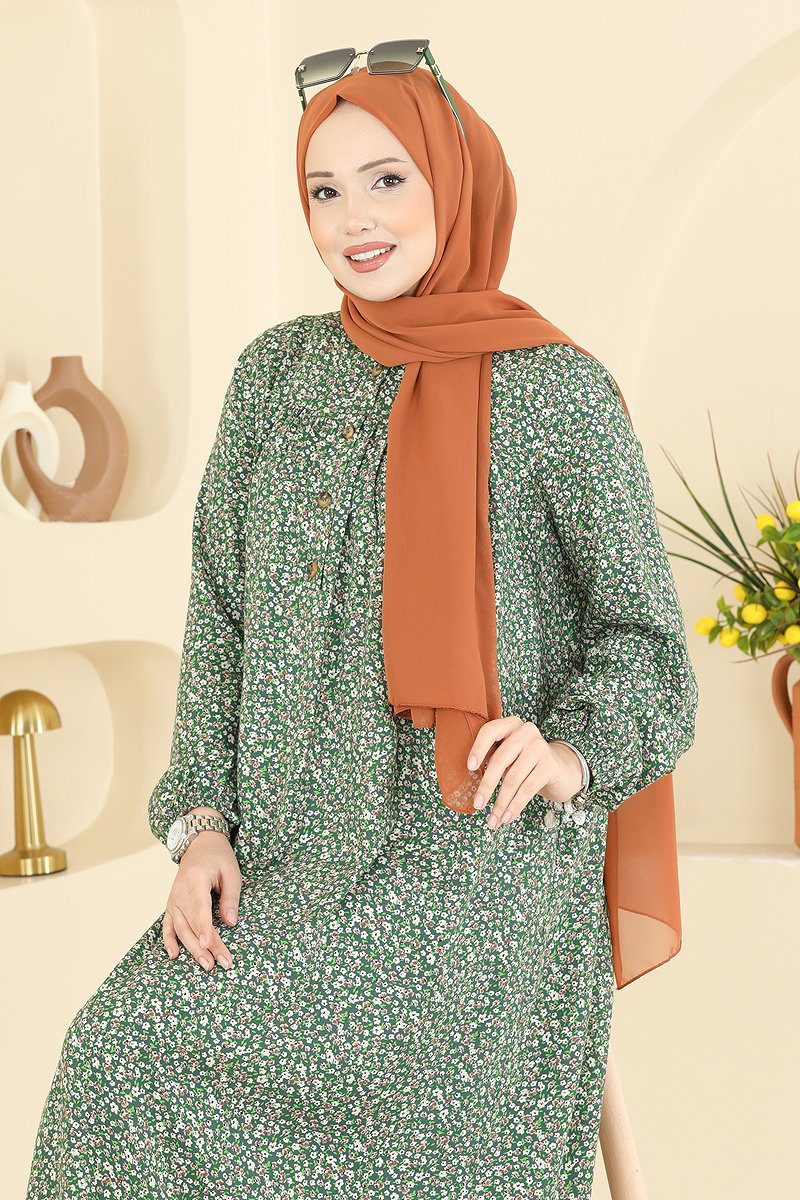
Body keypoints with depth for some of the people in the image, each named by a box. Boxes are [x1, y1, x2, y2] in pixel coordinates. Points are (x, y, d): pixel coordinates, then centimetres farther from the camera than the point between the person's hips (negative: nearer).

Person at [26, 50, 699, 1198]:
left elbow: (642, 630, -1)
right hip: (294, 862, 4)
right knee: (119, 1051, -11)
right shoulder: (278, 372, 9)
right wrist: (202, 819, 0)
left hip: (485, 857, -4)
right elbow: (222, 609, 10)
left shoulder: (555, 389, -3)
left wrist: (572, 749, -21)